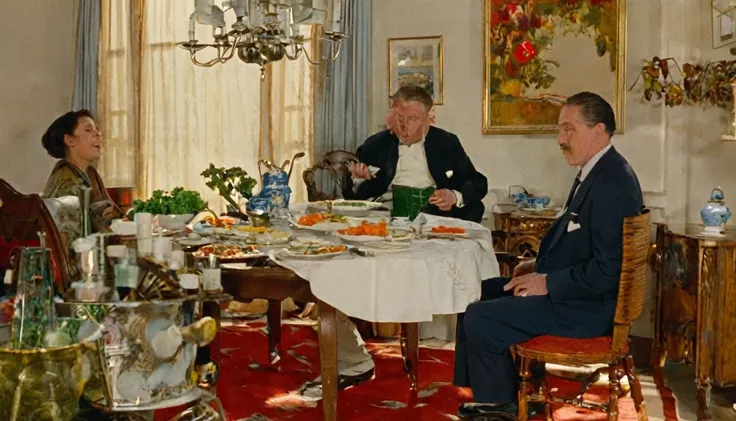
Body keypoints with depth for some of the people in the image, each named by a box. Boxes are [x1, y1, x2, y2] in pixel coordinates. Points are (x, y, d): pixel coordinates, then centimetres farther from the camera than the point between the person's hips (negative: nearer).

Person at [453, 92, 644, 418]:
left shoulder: (612, 185, -23)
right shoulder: (595, 171, 9)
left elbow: (607, 270, -26)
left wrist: (547, 283, -18)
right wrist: (540, 266, 6)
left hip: (586, 305, -11)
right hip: (568, 285, 11)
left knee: (480, 319, -15)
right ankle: (490, 392, 20)